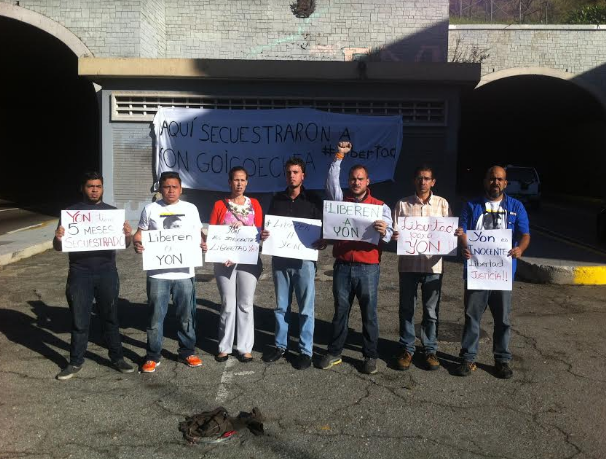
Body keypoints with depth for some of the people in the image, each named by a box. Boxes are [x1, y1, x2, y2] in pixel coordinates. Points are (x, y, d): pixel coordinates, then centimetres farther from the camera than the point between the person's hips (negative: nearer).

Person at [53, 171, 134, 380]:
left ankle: (117, 358, 22)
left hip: (107, 272, 1)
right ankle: (76, 362, 21)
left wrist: (128, 235, -19)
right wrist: (58, 238, -21)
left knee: (110, 317, 10)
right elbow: (58, 247, 3)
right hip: (79, 274, 0)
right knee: (79, 320, 8)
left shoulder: (112, 212, 6)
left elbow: (124, 244, 5)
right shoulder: (71, 212, 3)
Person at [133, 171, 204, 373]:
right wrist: (137, 243, -13)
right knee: (156, 316, 5)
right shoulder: (151, 209, 5)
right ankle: (152, 356, 18)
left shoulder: (191, 209, 7)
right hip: (158, 273, -1)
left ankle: (188, 352, 26)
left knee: (186, 316, 11)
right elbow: (141, 233, 9)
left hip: (184, 273, 1)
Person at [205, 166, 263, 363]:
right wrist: (205, 244, -17)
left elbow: (259, 232, 4)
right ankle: (225, 347, 17)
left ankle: (245, 347, 16)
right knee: (227, 305, 5)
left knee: (245, 304, 7)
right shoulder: (220, 205, 3)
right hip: (224, 261, -1)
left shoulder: (254, 204, 6)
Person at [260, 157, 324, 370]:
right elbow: (268, 227, 13)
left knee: (306, 308, 2)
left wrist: (323, 242, -20)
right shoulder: (277, 200, 9)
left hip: (304, 259, -3)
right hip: (280, 259, 3)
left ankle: (306, 350, 12)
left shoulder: (313, 200, 1)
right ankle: (280, 345, 25)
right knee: (281, 306, 12)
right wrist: (263, 234, -9)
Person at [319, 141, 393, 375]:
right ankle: (334, 353, 18)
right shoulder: (340, 200, 11)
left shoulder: (380, 206, 4)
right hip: (342, 266, 2)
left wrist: (383, 232, -27)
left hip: (367, 267, -2)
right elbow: (332, 180, 1)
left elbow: (388, 235, -4)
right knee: (340, 311, 9)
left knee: (369, 313, 5)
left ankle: (370, 356, 15)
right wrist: (339, 155, -2)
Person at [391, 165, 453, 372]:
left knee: (431, 311, 9)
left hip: (433, 264, 0)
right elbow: (395, 232, 3)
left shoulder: (442, 204, 5)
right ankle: (407, 349, 21)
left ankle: (430, 350, 23)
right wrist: (394, 236, -20)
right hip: (408, 263, 0)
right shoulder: (402, 204, 3)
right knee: (406, 309, 8)